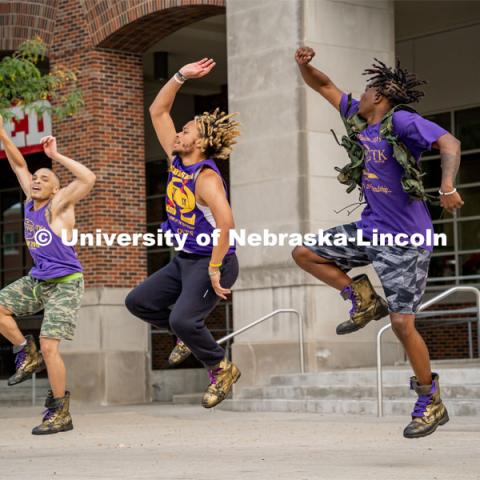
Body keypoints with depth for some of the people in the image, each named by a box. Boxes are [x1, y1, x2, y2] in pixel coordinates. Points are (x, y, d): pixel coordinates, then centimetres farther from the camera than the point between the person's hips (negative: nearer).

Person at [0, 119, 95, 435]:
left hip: (65, 283, -8)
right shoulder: (31, 200, 6)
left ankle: (61, 413, -2)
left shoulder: (59, 204, -13)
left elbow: (89, 179, -29)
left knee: (49, 346, -13)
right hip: (37, 280, 8)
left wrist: (56, 155, -24)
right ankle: (27, 354, 14)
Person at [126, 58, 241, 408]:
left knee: (182, 319, -23)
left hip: (213, 262, -9)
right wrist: (181, 77, -1)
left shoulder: (206, 177, -22)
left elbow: (226, 223, -34)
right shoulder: (177, 161, 3)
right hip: (185, 260, 9)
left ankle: (222, 369, 0)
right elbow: (158, 111, 7)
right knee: (138, 302, 9)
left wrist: (215, 270, -32)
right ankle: (190, 336, 26)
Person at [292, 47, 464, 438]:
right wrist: (305, 64, -6)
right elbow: (324, 86, 15)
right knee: (304, 254, 6)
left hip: (405, 240, -8)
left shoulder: (400, 121, -16)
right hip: (371, 230, 8)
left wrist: (447, 186, -42)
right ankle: (363, 301, 16)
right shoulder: (358, 118, 6)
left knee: (402, 322, -10)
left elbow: (449, 143, -27)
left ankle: (431, 404, 6)